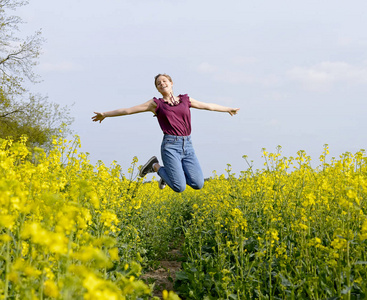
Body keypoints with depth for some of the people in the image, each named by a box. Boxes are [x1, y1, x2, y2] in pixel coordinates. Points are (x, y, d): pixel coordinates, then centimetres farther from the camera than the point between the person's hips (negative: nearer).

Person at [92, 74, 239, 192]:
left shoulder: (185, 99, 16)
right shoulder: (156, 103, 7)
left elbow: (208, 106, 28)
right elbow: (129, 110, 7)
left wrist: (228, 109, 35)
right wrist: (105, 114, 6)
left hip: (187, 145, 4)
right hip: (170, 145, -4)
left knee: (198, 184, -8)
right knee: (179, 187, -14)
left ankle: (172, 172, 21)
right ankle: (156, 166, 14)